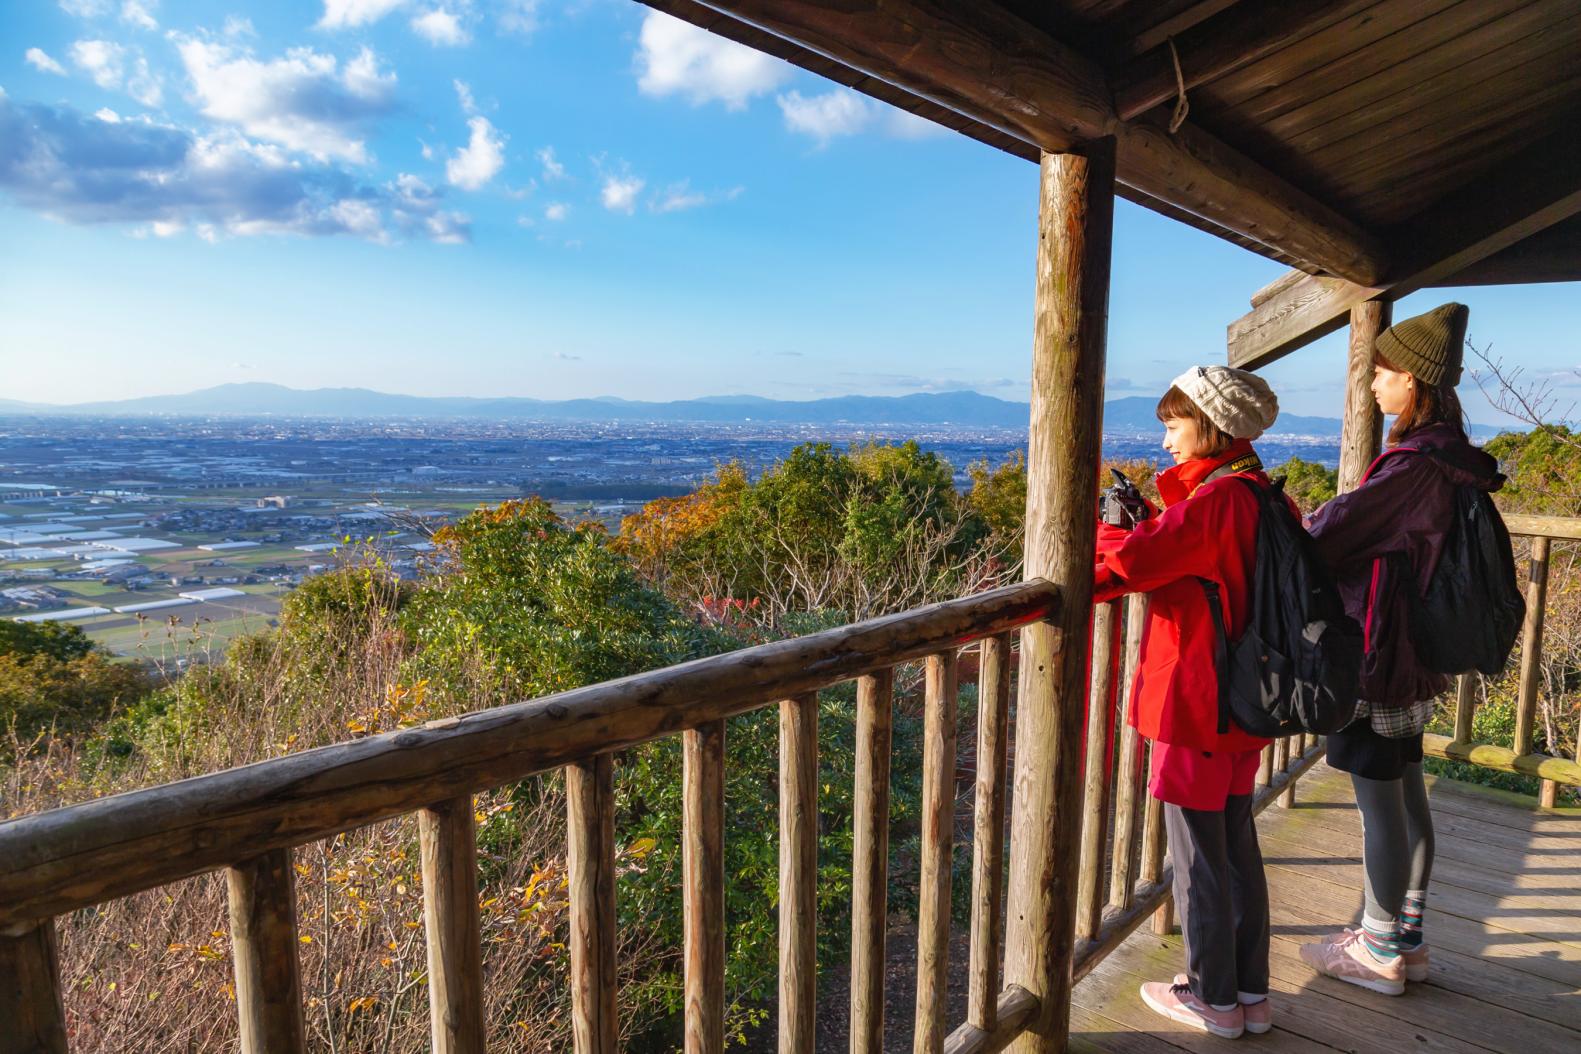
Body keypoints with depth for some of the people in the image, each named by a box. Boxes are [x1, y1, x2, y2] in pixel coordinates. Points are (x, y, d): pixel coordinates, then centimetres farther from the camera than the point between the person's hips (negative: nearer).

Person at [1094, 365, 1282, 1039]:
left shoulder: (1215, 499, -20)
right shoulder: (1260, 499, 9)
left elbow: (1134, 560, -27)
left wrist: (1102, 532, -8)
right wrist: (1142, 521, -1)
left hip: (1195, 705, -9)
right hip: (1243, 705, 9)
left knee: (1197, 856, 6)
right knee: (1238, 847, 18)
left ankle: (1214, 999, 22)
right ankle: (1251, 993, 31)